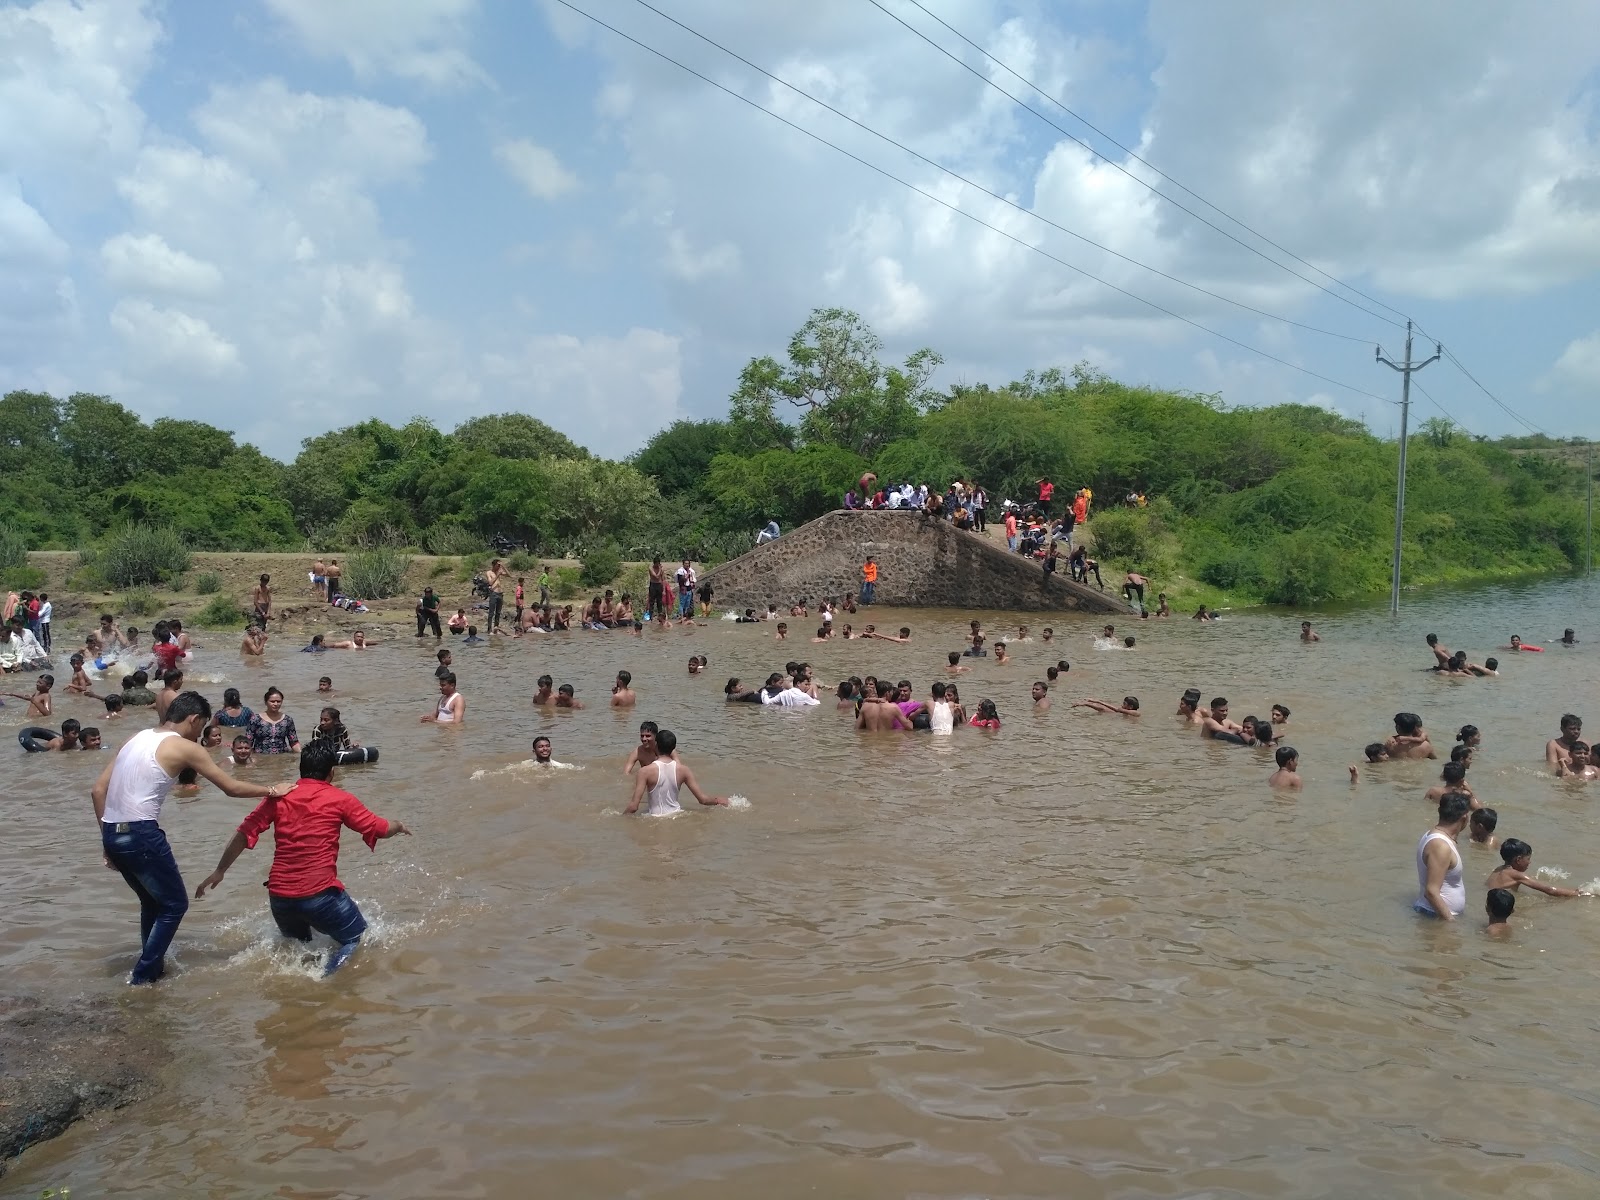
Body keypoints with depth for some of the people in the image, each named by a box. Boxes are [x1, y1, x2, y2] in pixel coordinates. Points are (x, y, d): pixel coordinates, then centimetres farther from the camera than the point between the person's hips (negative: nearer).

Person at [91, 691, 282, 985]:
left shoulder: (137, 738, 16)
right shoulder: (184, 748, -5)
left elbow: (98, 790, 14)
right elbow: (232, 788, -3)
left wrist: (109, 839, 19)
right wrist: (271, 791, 11)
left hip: (112, 834, 8)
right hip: (141, 835, -8)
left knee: (152, 901, 25)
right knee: (175, 904, 9)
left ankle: (152, 966, 33)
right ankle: (142, 977, 8)